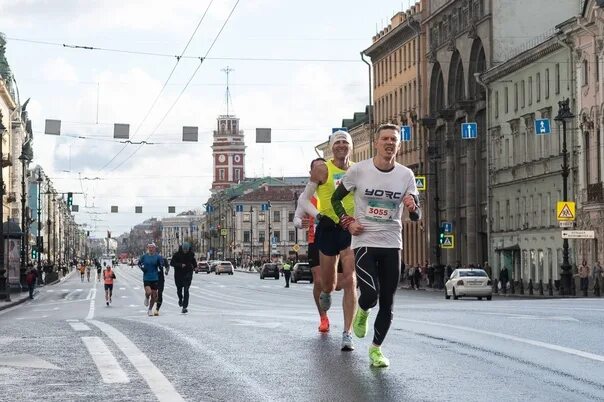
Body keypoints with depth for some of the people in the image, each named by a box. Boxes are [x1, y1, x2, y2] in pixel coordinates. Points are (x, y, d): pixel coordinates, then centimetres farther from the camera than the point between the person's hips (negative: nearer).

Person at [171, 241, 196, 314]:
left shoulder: (191, 254, 0)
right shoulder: (177, 254, -7)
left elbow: (194, 263, 14)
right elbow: (172, 263, -12)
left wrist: (193, 266, -8)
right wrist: (180, 265, -24)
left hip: (187, 275, 0)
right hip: (178, 275, 0)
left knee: (186, 290, -11)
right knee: (179, 290, 12)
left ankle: (185, 307, -13)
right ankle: (180, 299, 45)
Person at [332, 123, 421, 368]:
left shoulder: (405, 175, 0)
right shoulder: (358, 170, -5)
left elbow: (416, 217, 3)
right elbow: (336, 198, 8)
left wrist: (412, 207, -20)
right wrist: (348, 222, -6)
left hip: (392, 245, 3)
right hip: (364, 241, -3)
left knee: (387, 303, 3)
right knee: (371, 294, -19)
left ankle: (376, 348, 20)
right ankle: (362, 312, 17)